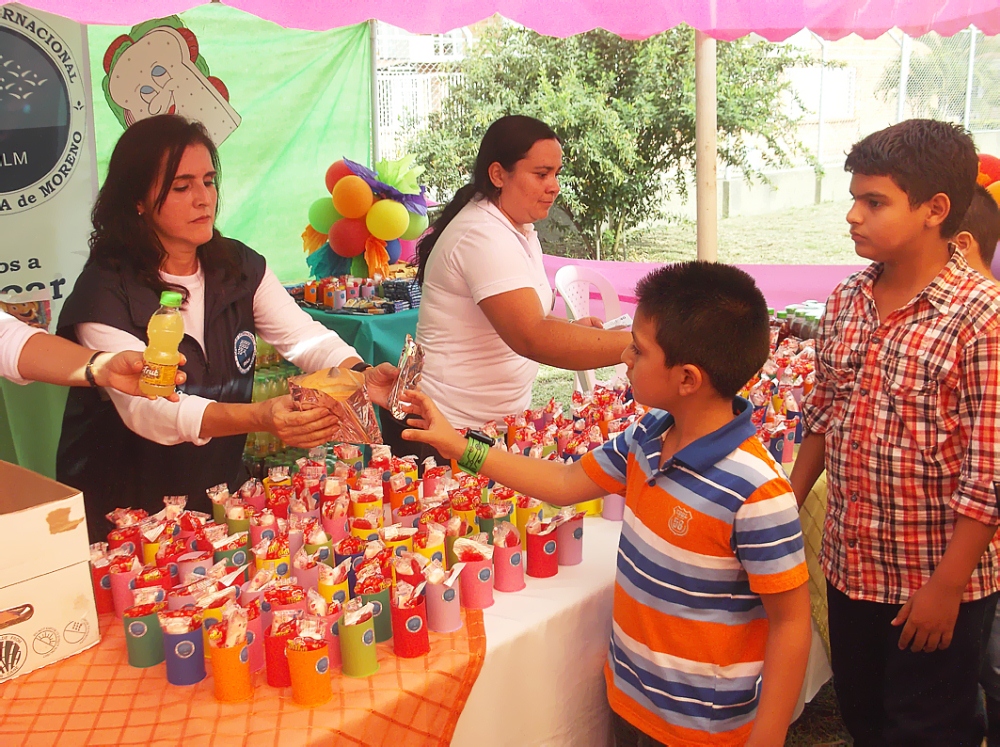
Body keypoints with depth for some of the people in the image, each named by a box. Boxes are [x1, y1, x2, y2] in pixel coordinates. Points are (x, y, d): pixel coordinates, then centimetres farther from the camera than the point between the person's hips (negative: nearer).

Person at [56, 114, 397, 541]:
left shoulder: (240, 268, 3)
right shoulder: (105, 292, -15)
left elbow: (307, 338, -7)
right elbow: (147, 408, -27)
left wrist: (360, 376, -29)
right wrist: (262, 418, -43)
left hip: (221, 490, 5)